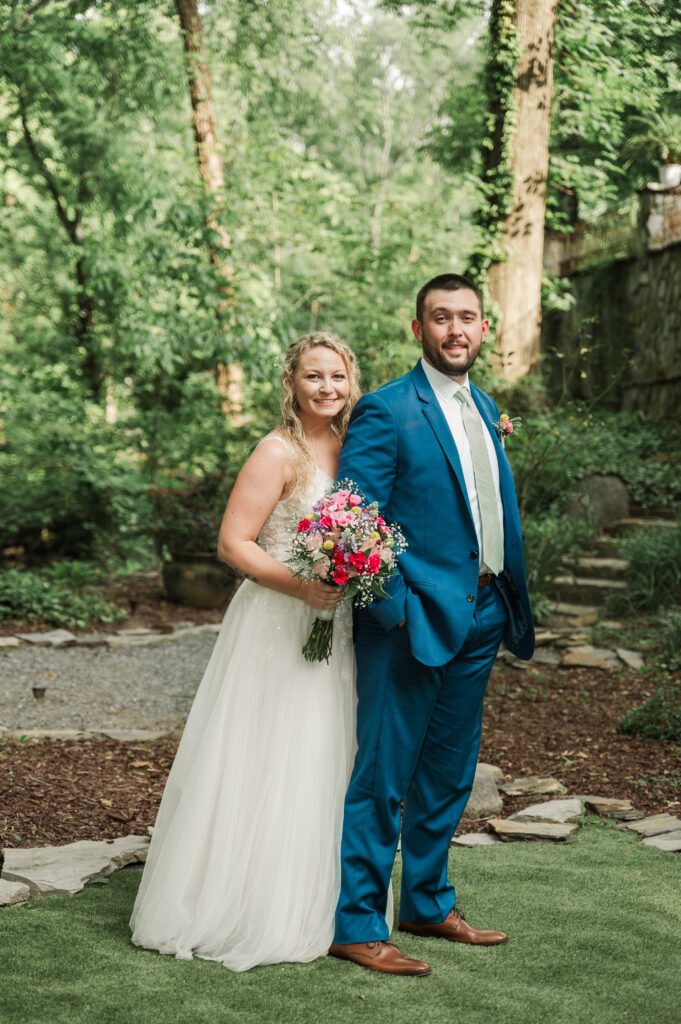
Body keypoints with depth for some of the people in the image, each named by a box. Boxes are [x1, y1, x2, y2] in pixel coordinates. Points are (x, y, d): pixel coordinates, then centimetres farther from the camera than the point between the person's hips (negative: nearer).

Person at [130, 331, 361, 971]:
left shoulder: (350, 448, 9)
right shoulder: (278, 452, -12)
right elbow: (232, 542, -15)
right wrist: (300, 586, -26)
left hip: (333, 629, 7)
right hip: (277, 628, -7)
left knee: (322, 765, 13)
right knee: (265, 767, -2)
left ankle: (306, 906, 26)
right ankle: (244, 910, 11)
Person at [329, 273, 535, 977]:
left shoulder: (485, 409, 15)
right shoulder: (384, 411, -10)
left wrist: (512, 607, 12)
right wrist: (396, 611, -20)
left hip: (481, 620, 8)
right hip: (414, 619, -8)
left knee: (447, 774, 17)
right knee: (381, 778, -1)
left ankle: (428, 904, 31)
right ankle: (356, 926, 8)